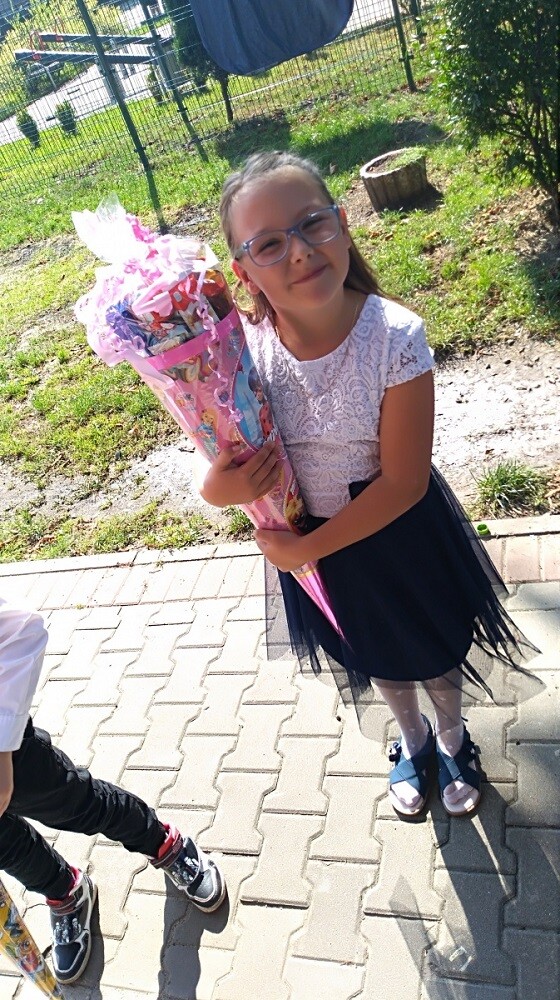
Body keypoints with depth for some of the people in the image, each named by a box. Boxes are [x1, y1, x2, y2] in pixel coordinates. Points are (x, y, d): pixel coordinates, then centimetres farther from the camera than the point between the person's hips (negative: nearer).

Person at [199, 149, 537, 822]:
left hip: (402, 533, -2)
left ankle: (452, 739, 60)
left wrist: (302, 550, -22)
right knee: (378, 655, 29)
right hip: (314, 541, 3)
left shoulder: (395, 335, -29)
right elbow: (223, 472, -10)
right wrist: (220, 488, -34)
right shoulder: (245, 349, -20)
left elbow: (403, 482, -25)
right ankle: (413, 743, 62)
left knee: (435, 645, 24)